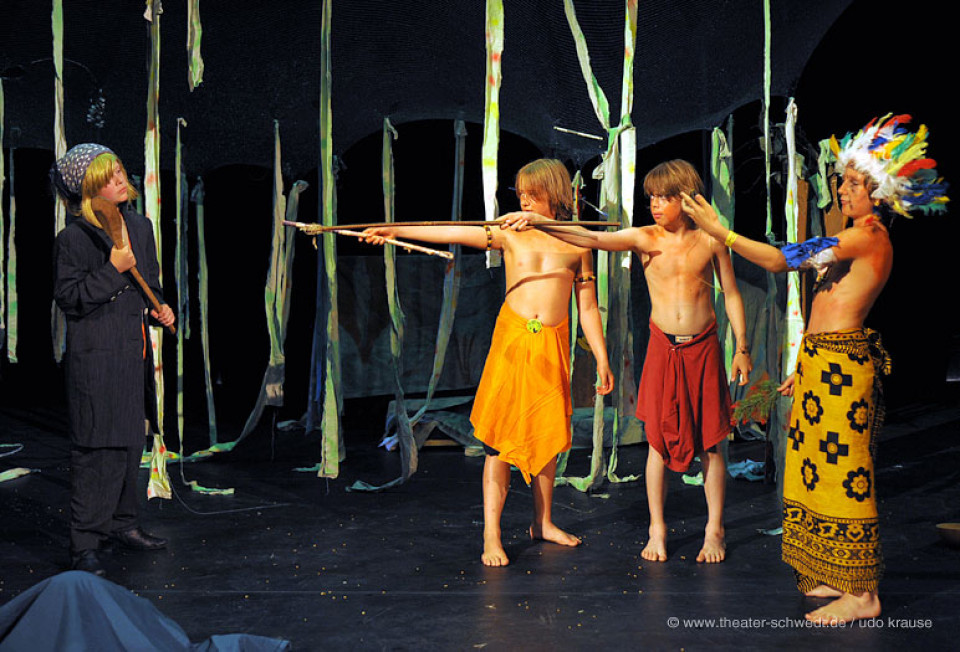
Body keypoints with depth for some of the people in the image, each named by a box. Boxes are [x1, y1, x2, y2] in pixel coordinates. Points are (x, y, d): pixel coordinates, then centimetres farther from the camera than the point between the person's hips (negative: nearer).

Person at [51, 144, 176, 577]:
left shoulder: (140, 226, 11)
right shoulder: (73, 238, -10)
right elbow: (67, 298, -13)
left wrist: (159, 309, 6)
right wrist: (112, 271, -19)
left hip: (134, 348, 7)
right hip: (94, 353, -7)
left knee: (130, 440, 14)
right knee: (95, 448, -7)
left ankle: (121, 524, 29)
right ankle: (85, 544, 0)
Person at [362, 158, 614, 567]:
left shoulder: (577, 245, 7)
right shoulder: (510, 234, 5)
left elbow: (588, 308, 10)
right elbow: (453, 233, -2)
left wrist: (601, 359, 8)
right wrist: (394, 231, -10)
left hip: (553, 347, 1)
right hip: (512, 339, -1)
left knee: (547, 436, 9)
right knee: (500, 439, -4)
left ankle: (543, 522, 26)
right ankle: (491, 536, 0)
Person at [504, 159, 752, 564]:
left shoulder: (709, 240, -2)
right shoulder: (643, 239, -3)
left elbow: (731, 294, 6)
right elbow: (591, 239, -16)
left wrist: (741, 347, 3)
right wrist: (536, 221, -28)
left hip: (703, 348, 0)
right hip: (663, 348, 1)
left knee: (710, 443, 4)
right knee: (658, 439, 4)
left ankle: (714, 530, 17)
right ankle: (657, 530, 17)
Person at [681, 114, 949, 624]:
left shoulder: (870, 235, -13)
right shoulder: (860, 239, 18)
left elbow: (781, 259, -18)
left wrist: (719, 230, -14)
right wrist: (806, 368, 24)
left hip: (842, 363, -10)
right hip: (823, 358, 10)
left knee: (842, 469, -7)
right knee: (824, 467, 12)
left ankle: (862, 594, 0)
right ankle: (839, 577, 21)